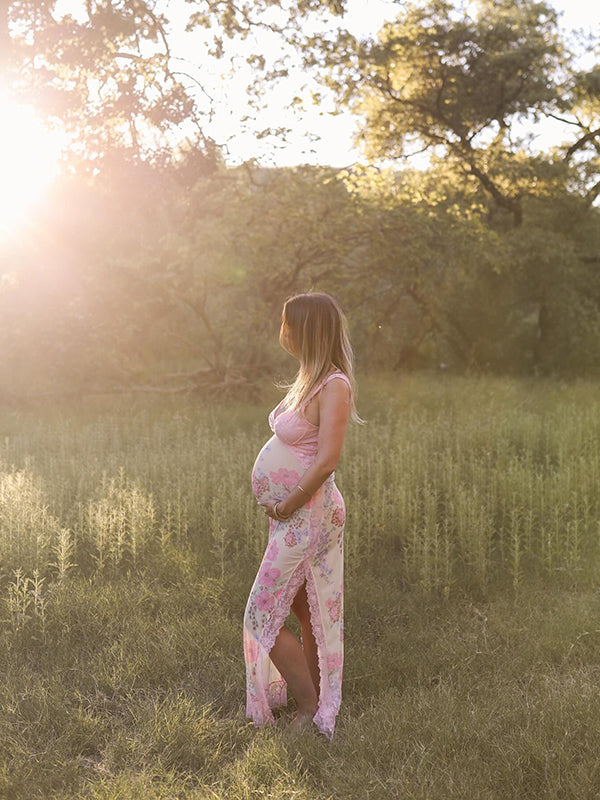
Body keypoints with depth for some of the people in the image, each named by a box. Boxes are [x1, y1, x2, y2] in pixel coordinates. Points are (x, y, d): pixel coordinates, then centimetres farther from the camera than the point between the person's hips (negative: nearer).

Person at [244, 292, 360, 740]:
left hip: (307, 514, -9)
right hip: (293, 514, 9)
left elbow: (327, 459, -26)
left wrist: (288, 505, -17)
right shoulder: (312, 379, 10)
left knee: (263, 616, -4)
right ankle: (318, 707, 28)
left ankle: (311, 710, 9)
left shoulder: (334, 385, -19)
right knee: (307, 614, 16)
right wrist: (281, 504, 10)